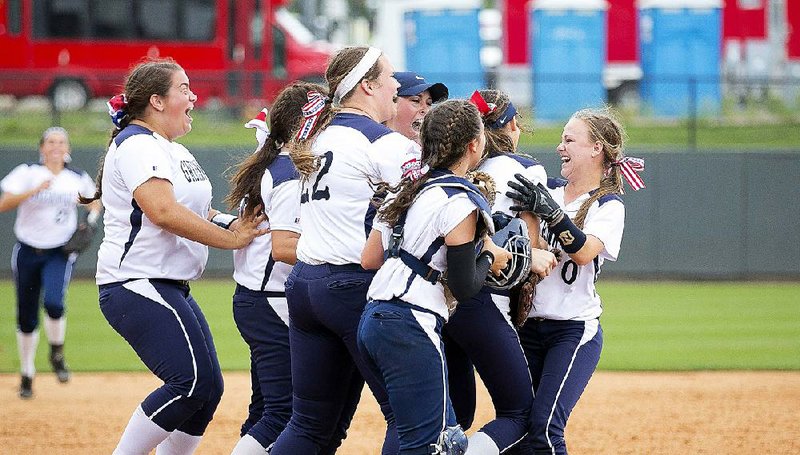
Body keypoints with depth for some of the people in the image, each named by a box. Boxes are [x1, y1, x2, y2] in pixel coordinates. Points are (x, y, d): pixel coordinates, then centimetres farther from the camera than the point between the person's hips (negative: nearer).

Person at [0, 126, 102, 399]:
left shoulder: (79, 179, 3)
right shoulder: (27, 173, -5)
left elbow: (95, 201, 23)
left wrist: (90, 221, 3)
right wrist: (35, 190, -28)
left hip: (60, 253, 0)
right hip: (28, 251, 0)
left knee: (54, 303, -25)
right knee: (26, 317, 5)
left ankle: (57, 354, 2)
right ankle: (27, 374, 22)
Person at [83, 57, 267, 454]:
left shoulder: (174, 151, 21)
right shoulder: (136, 145, -12)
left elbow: (195, 212, 21)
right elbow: (164, 212, -24)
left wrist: (232, 224, -1)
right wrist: (230, 240, -19)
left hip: (170, 288, 11)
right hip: (137, 285, -11)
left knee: (208, 388, 6)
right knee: (191, 381, -19)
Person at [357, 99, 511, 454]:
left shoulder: (408, 189, 14)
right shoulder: (460, 202, -11)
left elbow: (369, 259, 16)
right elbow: (464, 288, -10)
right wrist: (490, 257, 7)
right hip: (412, 331, -9)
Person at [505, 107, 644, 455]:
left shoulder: (608, 205, -5)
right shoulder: (547, 191, 11)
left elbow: (584, 253, -21)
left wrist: (551, 212, -31)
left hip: (575, 331, -6)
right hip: (528, 327, 6)